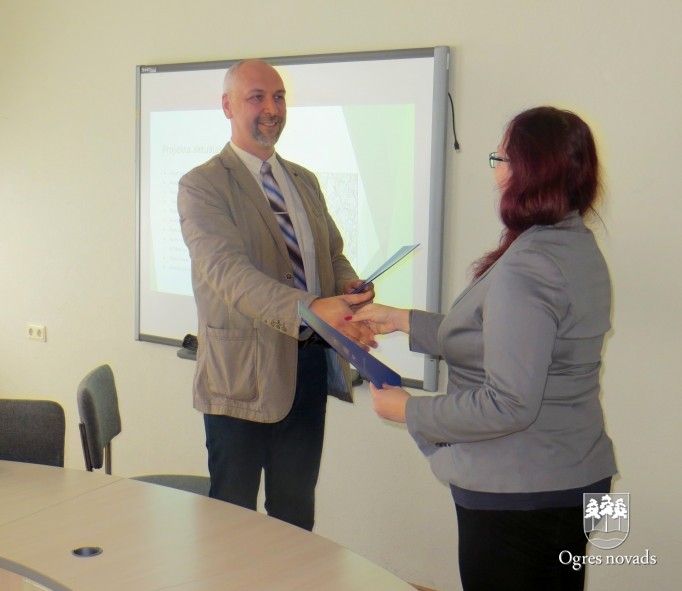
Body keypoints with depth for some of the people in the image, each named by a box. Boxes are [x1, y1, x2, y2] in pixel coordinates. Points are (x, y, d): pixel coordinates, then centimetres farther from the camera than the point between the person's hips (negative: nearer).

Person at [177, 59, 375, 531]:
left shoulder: (305, 182, 15)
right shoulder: (202, 186, -9)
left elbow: (333, 254, 18)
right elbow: (227, 270, -24)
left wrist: (349, 287, -9)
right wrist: (310, 310, -39)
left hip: (311, 365, 6)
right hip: (244, 372, -6)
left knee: (297, 512, 17)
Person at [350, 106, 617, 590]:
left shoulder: (526, 267, -25)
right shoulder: (579, 247, 5)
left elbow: (509, 404, -26)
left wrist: (410, 410, -13)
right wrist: (404, 321, 15)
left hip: (515, 497, -9)